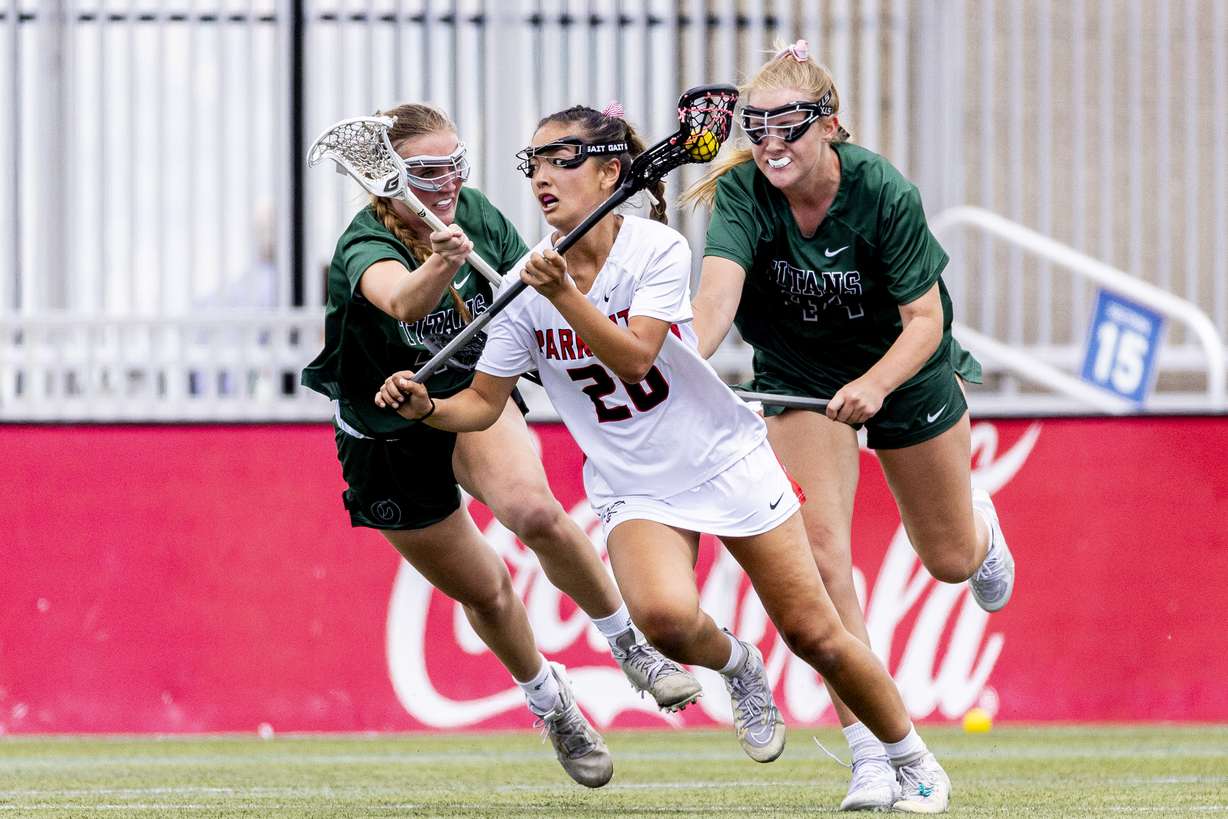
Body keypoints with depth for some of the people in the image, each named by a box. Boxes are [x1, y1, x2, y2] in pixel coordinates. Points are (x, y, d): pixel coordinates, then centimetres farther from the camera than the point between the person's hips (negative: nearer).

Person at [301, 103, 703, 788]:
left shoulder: (475, 213, -16)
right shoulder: (364, 248, -30)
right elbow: (400, 300, -54)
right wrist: (440, 267, -75)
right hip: (389, 441, -2)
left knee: (533, 508, -29)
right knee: (483, 590, 7)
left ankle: (628, 642, -9)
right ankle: (549, 701, 36)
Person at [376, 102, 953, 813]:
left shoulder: (659, 249, -15)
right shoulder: (527, 286, -8)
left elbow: (633, 357, -27)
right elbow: (484, 403, -2)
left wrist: (564, 293, -37)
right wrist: (426, 407, -21)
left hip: (727, 460, -1)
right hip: (634, 490, 1)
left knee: (815, 635, -1)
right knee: (665, 616, -30)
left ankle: (914, 760, 21)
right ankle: (737, 666, 5)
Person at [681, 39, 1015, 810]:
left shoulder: (883, 192, -29)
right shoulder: (742, 192, -26)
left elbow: (925, 318, -26)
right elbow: (721, 285, -43)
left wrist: (875, 384, -45)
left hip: (903, 368, 0)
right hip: (800, 377, 0)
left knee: (951, 560, 14)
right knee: (821, 552, -18)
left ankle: (977, 516, 55)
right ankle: (871, 754, -14)